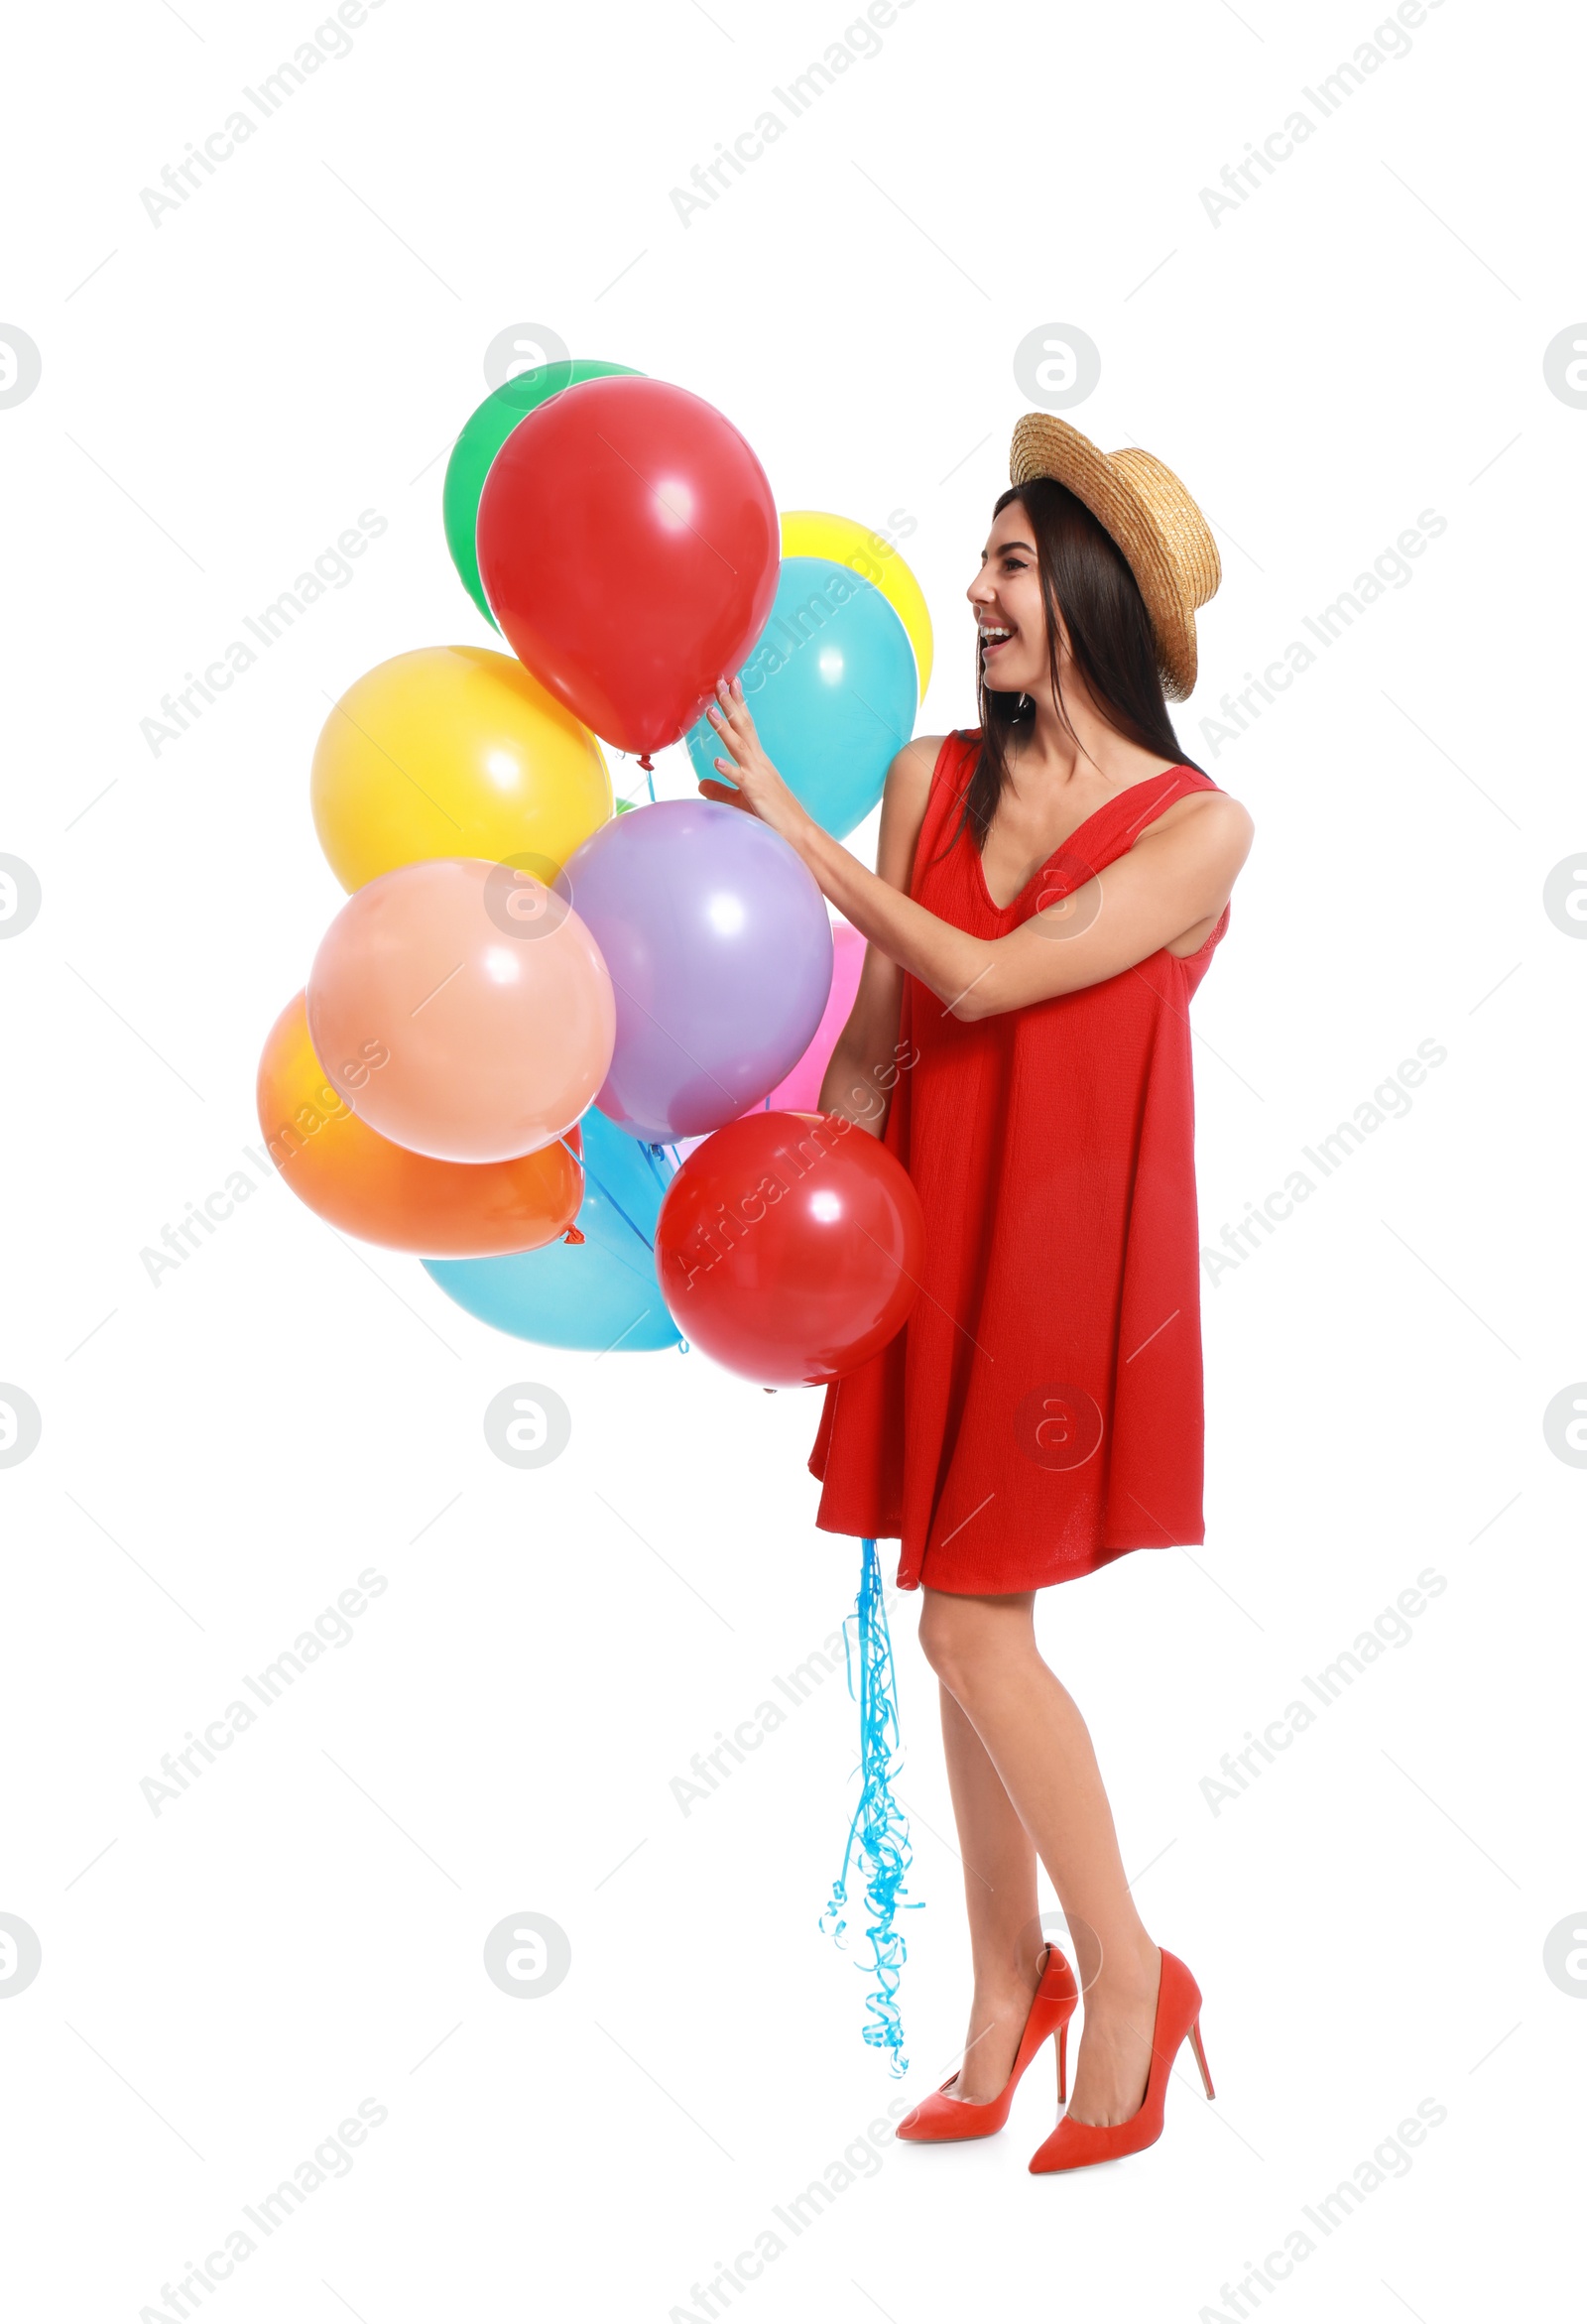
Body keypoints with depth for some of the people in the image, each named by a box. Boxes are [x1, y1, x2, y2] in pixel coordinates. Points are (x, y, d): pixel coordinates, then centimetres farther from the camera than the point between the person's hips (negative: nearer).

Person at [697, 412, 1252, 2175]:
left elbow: (986, 980, -19)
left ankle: (1128, 1978, 15)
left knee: (970, 1625, -6)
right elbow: (877, 1033, 5)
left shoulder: (1199, 826, -9)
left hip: (1067, 1253, -5)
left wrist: (784, 823, -15)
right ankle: (1006, 1989, 26)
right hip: (931, 1233, 5)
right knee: (970, 1617, 10)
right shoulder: (932, 778, 5)